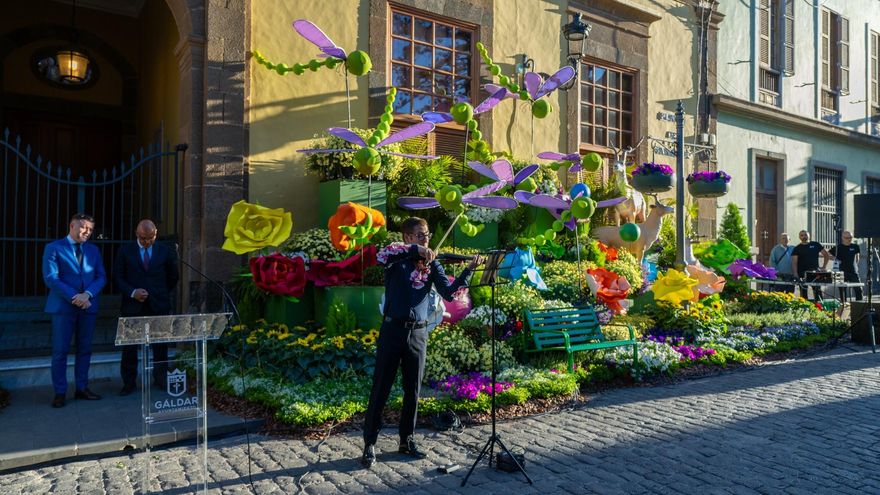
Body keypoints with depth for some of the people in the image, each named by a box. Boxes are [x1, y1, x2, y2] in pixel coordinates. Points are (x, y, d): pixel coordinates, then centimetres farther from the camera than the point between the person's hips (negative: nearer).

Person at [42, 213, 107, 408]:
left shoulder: (93, 250, 13)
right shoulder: (54, 248, 0)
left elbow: (101, 277, 7)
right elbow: (50, 278, -9)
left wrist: (87, 294, -11)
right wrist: (74, 297, -16)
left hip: (88, 306, 4)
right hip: (63, 306, -4)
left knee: (85, 349, 8)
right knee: (60, 351, 1)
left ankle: (82, 388, 18)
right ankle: (60, 392, 9)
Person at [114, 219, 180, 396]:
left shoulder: (165, 252, 5)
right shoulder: (125, 251, 2)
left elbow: (173, 277, 15)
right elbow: (118, 277, 2)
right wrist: (132, 292, -12)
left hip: (159, 305, 1)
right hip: (133, 306, 0)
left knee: (160, 345, 5)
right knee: (129, 346, 3)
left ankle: (161, 379, 17)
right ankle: (129, 382, 14)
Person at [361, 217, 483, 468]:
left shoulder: (432, 264, 8)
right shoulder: (397, 259, -1)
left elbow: (449, 292, -4)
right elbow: (381, 255, -25)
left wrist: (469, 270, -16)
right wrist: (415, 250, -31)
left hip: (418, 333, 3)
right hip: (393, 329, -3)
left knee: (413, 391, 12)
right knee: (380, 389, 3)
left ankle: (407, 440, 27)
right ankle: (370, 443, 14)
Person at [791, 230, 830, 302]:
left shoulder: (815, 245, 7)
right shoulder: (797, 248, 3)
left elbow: (826, 255, 13)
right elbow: (794, 262, -5)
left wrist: (824, 267, 3)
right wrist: (795, 274, -17)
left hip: (815, 273, 1)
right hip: (802, 274, -1)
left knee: (818, 293, 1)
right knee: (803, 293, 4)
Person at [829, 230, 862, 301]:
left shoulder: (855, 247, 5)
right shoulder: (838, 247, -4)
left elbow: (857, 255, 22)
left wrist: (856, 265, 16)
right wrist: (836, 260, -9)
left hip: (853, 272, 2)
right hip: (842, 272, -2)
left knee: (858, 289, -2)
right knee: (842, 291, 4)